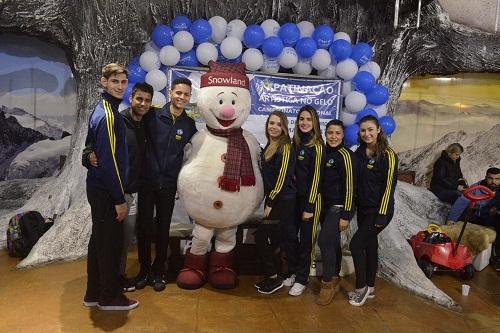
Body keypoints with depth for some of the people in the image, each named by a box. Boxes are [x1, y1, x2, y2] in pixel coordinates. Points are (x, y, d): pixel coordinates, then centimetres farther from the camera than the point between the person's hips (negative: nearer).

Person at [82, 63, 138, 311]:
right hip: (106, 192, -10)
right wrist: (120, 199, -19)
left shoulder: (101, 109, 11)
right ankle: (109, 296, 20)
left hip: (97, 188, 10)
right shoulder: (109, 115, -19)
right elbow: (109, 161, -23)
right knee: (111, 243, 3)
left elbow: (89, 149, 19)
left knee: (99, 240, 17)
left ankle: (94, 293, 31)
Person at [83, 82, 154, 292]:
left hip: (133, 192, 6)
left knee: (127, 235, 14)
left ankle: (120, 273, 30)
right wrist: (90, 157, -35)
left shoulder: (146, 127, 7)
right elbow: (90, 149, -14)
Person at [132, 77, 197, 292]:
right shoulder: (154, 117, -7)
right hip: (147, 181, -1)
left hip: (168, 185, 2)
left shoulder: (189, 124, 1)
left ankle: (158, 272, 26)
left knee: (163, 229, 10)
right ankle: (144, 270, 23)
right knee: (143, 226, 4)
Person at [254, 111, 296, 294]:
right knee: (274, 239, 12)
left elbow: (283, 178, -16)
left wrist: (270, 203, -14)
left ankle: (273, 278, 5)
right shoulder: (269, 147, 14)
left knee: (261, 236, -8)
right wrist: (268, 201, 9)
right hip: (273, 200, 8)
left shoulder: (285, 147, -12)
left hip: (283, 202, -8)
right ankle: (275, 277, 23)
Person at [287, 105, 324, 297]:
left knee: (306, 240, 4)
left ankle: (301, 280, 18)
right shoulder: (295, 143, 8)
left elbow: (316, 177, -14)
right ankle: (293, 273, 30)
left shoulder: (317, 146, -11)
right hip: (294, 197, 6)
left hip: (310, 199, -6)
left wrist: (309, 207, -15)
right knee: (290, 235, 11)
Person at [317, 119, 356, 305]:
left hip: (339, 206, -7)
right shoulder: (324, 153, 8)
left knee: (325, 241, -14)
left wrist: (346, 215, -17)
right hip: (325, 205, 7)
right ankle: (334, 280, 30)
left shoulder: (345, 155, -14)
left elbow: (349, 186, -17)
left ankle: (328, 284, 2)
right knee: (332, 243, 15)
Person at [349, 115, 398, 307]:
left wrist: (382, 214, -17)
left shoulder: (388, 155, -12)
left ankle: (361, 288, 7)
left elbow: (389, 186, -14)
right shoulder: (359, 153, 6)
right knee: (369, 245, 14)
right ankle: (370, 288, 28)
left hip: (378, 210, -6)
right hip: (363, 208, 6)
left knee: (356, 244, -10)